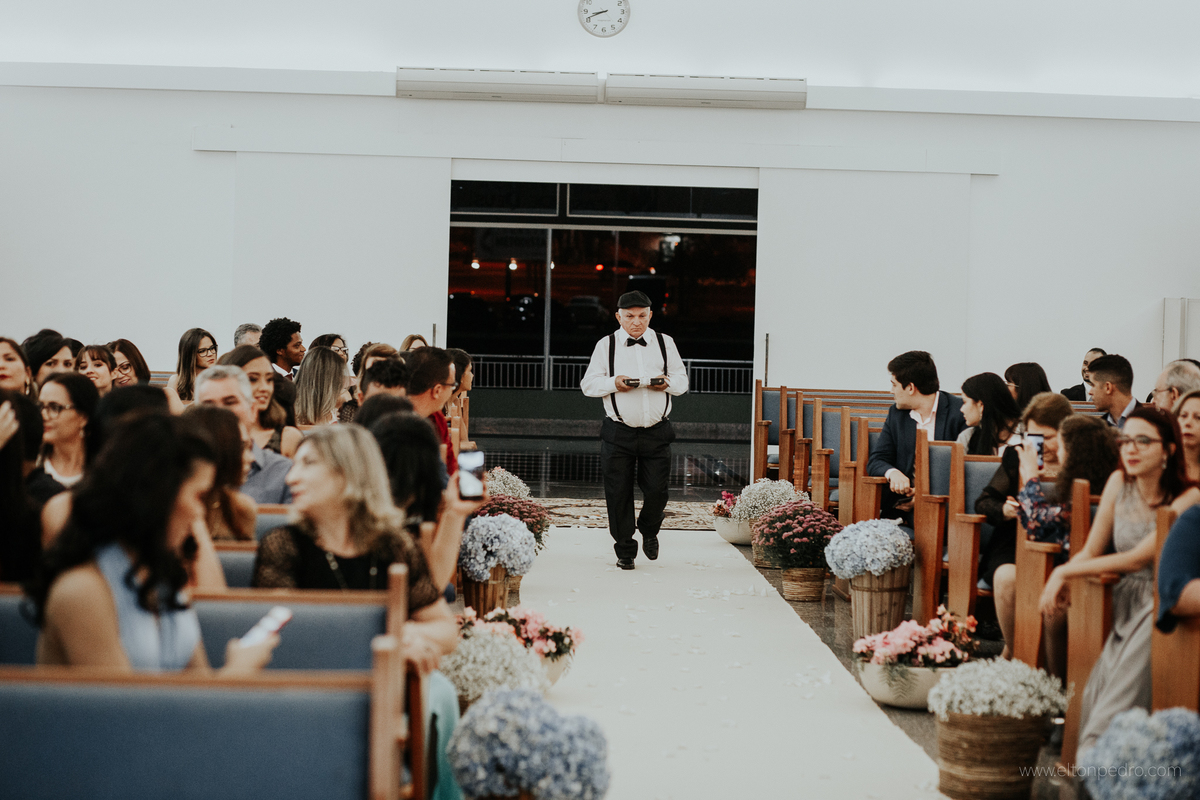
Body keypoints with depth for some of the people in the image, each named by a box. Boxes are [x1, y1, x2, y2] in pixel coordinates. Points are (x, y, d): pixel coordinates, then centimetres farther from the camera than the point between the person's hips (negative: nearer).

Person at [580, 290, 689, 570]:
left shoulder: (665, 343, 9)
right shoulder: (606, 345, 4)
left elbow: (682, 379, 13)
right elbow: (588, 384, 3)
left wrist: (667, 383, -10)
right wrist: (614, 383, -15)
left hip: (657, 432, 1)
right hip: (618, 433, -1)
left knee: (657, 491, -3)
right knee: (618, 494, 0)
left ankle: (649, 531, 29)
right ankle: (625, 549, 15)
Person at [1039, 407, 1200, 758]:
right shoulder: (1119, 482, 7)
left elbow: (1139, 558, -15)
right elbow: (1091, 551, 9)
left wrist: (1064, 571, -14)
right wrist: (1060, 579, -12)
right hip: (1125, 603, 4)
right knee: (1102, 680, -25)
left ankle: (1094, 745, -38)